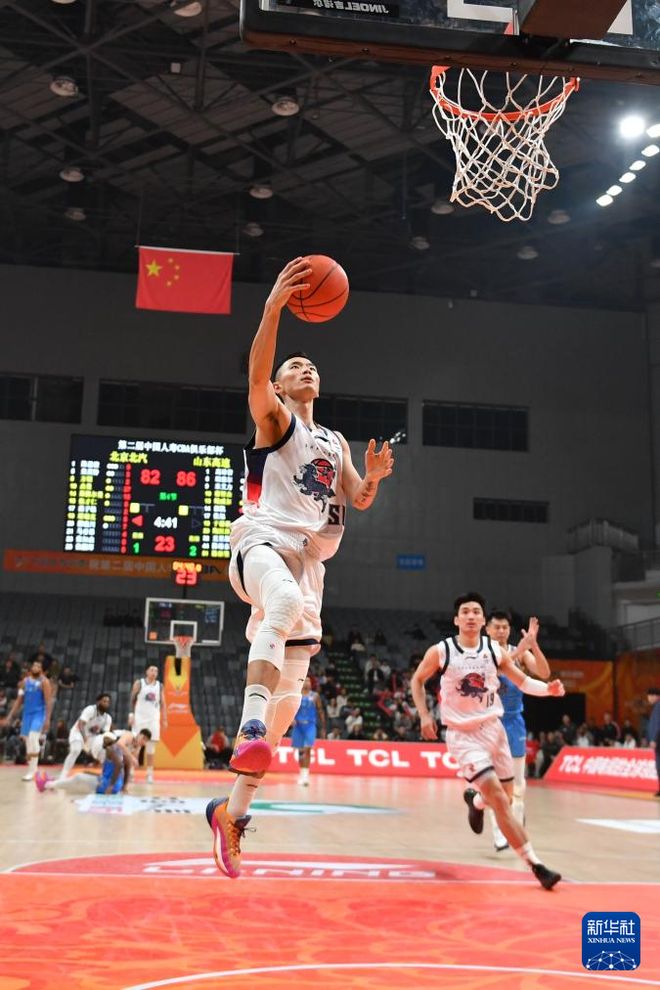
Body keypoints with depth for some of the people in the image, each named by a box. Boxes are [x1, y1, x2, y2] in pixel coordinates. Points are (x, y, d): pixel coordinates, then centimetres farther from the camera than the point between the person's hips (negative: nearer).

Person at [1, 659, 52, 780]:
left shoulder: (44, 682, -8)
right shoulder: (25, 681, 9)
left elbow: (48, 701, -11)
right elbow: (19, 700, 12)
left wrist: (47, 719, -19)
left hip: (39, 713, -6)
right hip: (27, 713, 6)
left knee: (33, 738, -20)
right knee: (27, 739, 7)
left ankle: (32, 771, -17)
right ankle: (32, 768, 19)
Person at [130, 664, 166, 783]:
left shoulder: (159, 686, 8)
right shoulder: (139, 683, 1)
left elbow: (162, 704, 10)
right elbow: (132, 700, 0)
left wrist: (164, 719, 4)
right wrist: (131, 715, -11)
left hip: (153, 719, 2)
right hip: (139, 717, -2)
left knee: (151, 749, 1)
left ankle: (150, 773, 4)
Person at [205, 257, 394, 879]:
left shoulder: (335, 442, 25)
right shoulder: (273, 419, 7)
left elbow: (358, 501, 20)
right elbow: (256, 376, -15)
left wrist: (372, 477, -3)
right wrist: (274, 306, -25)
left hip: (308, 564, 6)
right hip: (264, 542, -6)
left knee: (288, 697, 2)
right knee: (285, 600, -44)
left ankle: (233, 809, 12)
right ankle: (250, 724, -48)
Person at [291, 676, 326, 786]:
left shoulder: (315, 696, 4)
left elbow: (320, 711, 8)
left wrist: (323, 728, 7)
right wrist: (292, 718, -17)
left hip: (310, 725, -2)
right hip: (298, 725, 2)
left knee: (307, 749, -16)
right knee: (300, 751, 10)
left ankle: (306, 775, -19)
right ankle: (302, 773, 25)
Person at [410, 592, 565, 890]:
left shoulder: (494, 650, -4)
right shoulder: (440, 652, -11)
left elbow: (522, 681, 5)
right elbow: (417, 680, 5)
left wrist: (548, 688, -14)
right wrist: (424, 715, -6)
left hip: (493, 728, 5)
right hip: (463, 735, -4)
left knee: (506, 796, 16)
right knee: (500, 802, -15)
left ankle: (475, 800, 51)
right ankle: (536, 866, -9)